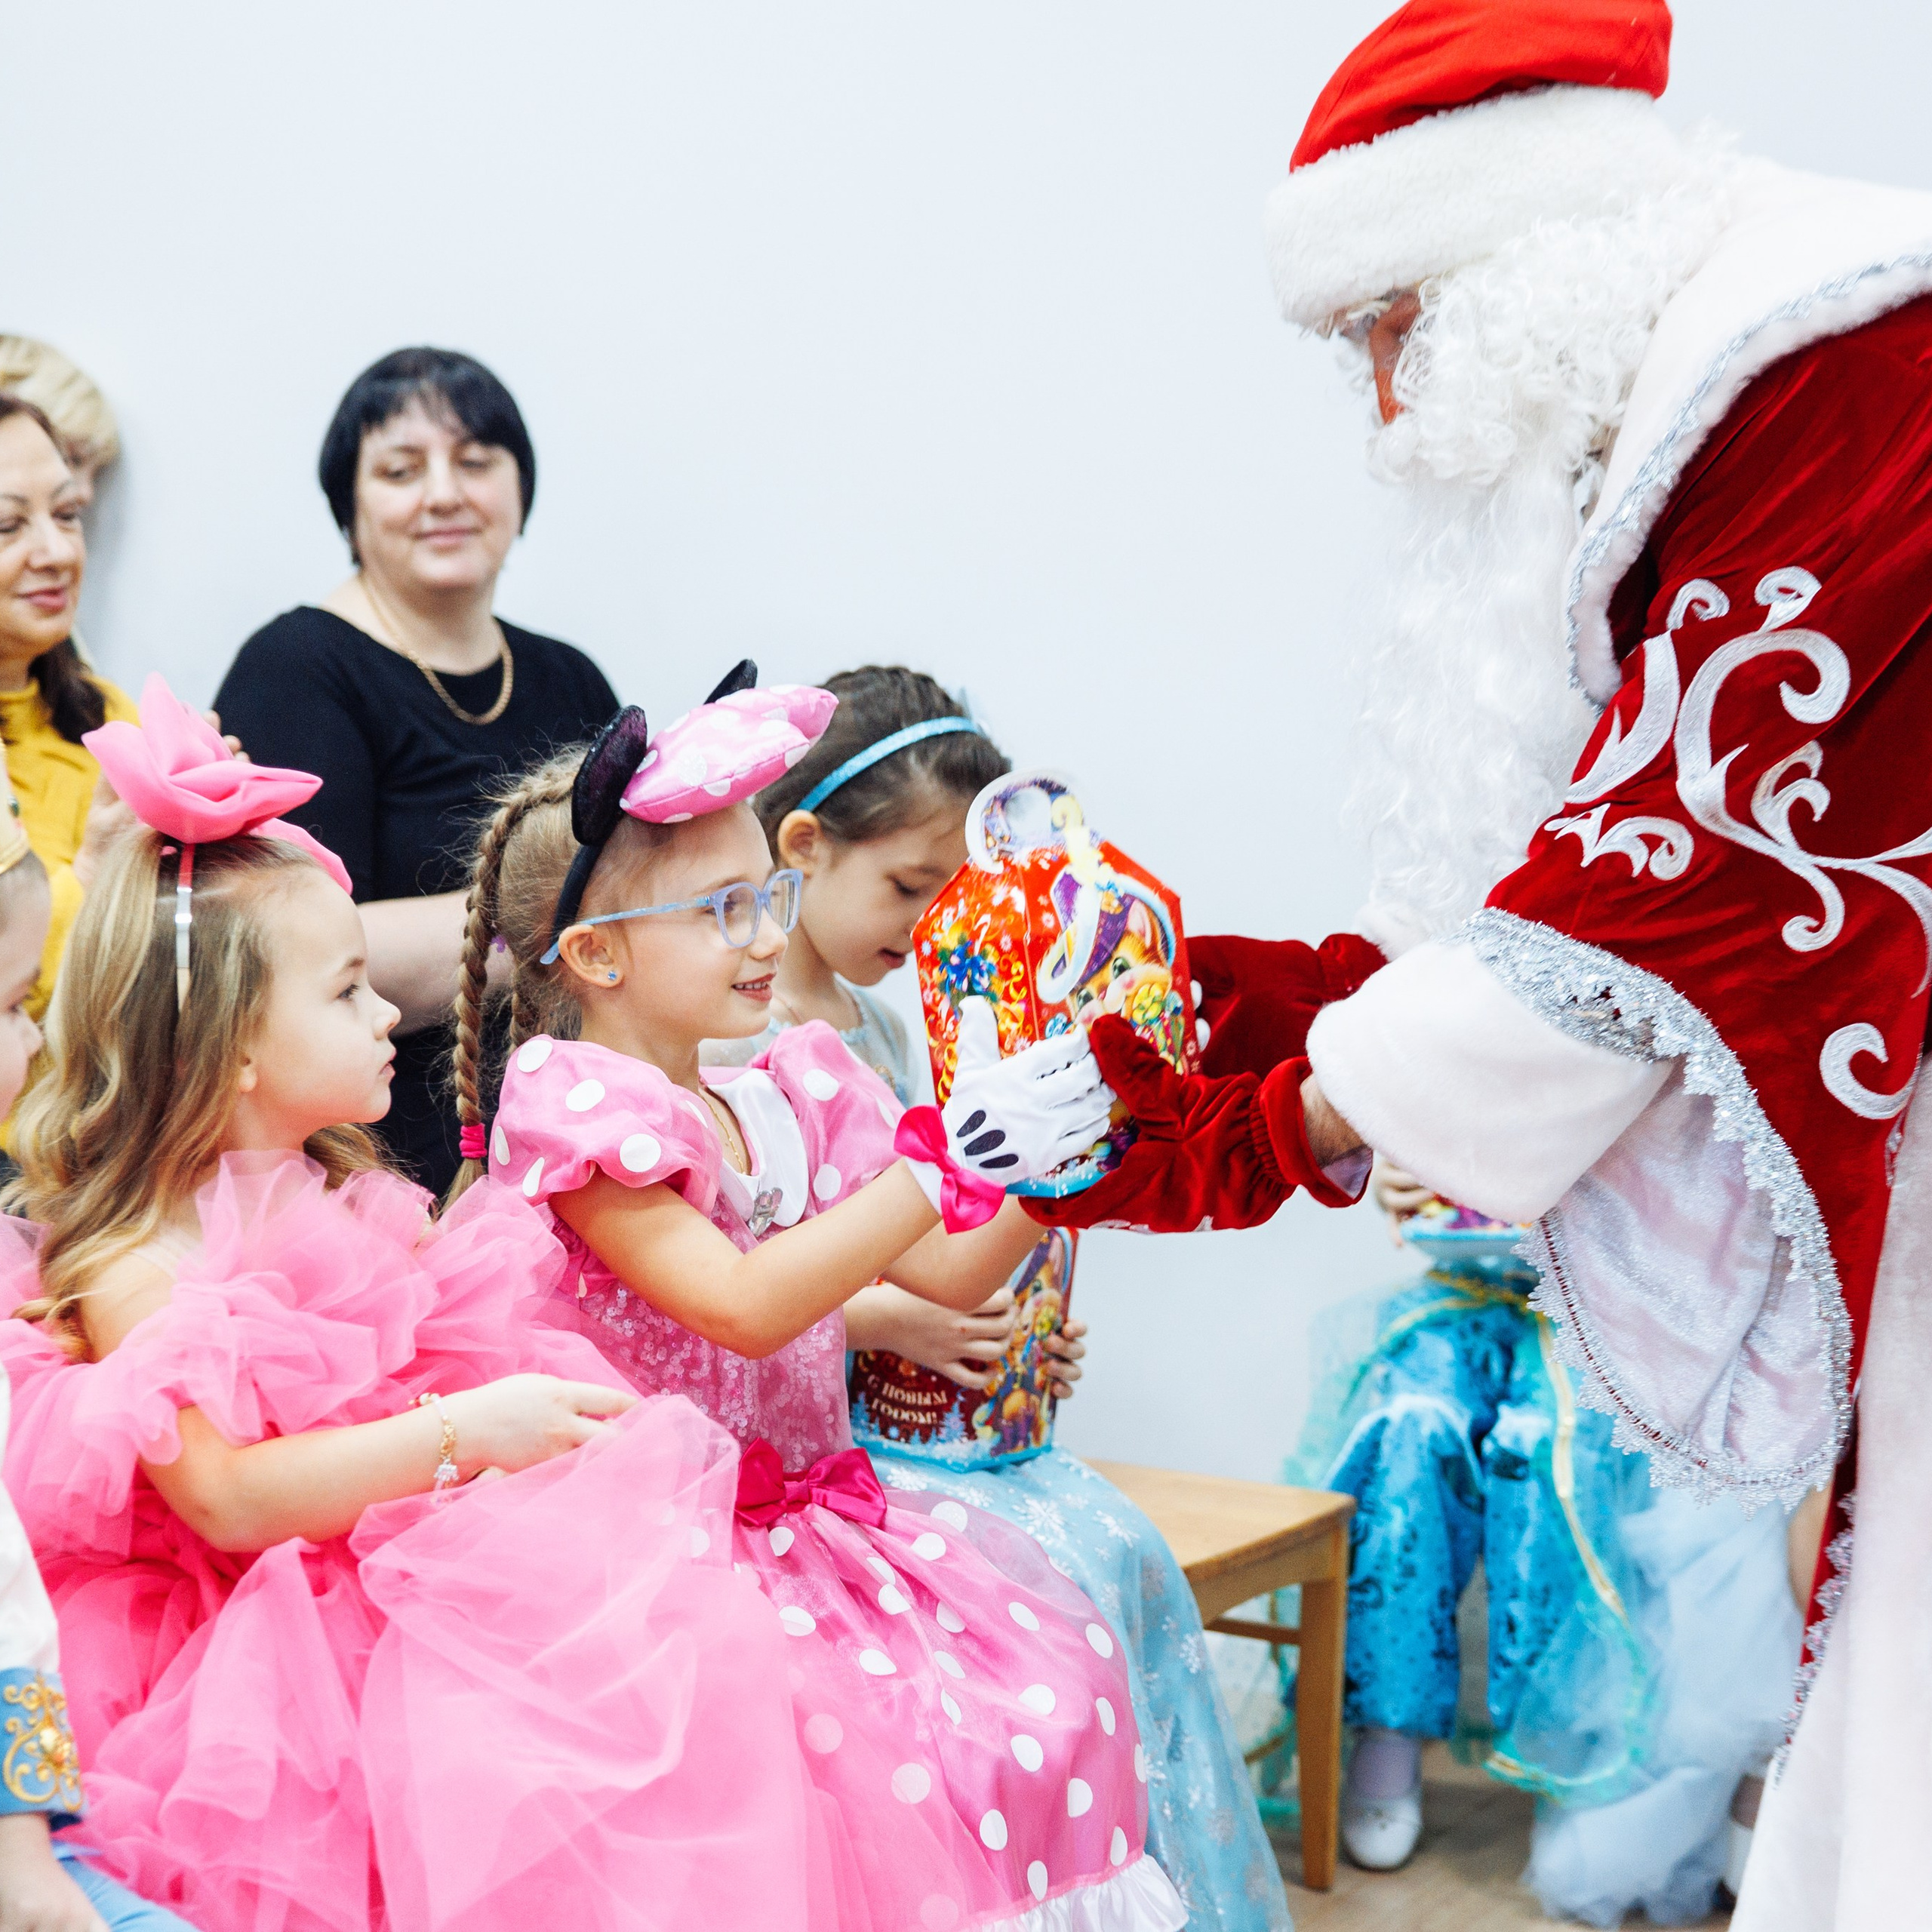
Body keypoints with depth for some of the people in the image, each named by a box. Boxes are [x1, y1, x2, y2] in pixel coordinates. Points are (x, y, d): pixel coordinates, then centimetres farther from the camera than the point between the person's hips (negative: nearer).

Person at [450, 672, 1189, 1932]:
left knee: (1054, 1679, -13)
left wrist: (1059, 1155, 1)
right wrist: (943, 1164, -23)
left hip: (815, 1512, 7)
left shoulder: (789, 1100, 12)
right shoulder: (578, 1103, -10)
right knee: (874, 1747, -28)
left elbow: (953, 1273, 16)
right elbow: (743, 1306, -21)